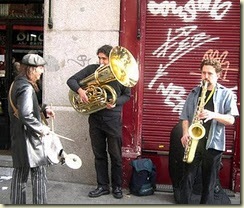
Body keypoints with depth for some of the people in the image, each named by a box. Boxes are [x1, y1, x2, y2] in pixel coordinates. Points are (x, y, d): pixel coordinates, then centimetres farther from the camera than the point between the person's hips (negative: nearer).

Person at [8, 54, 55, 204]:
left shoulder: (17, 84, 11)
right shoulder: (26, 87, -19)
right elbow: (25, 115, -28)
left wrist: (43, 110, 7)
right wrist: (41, 128, -16)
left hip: (18, 136, 10)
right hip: (28, 136, -10)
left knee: (20, 173, 15)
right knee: (39, 172, 1)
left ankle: (17, 202, 24)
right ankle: (40, 203, 8)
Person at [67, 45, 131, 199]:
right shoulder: (92, 69, 0)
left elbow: (127, 95, 3)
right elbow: (71, 80, 1)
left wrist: (115, 103, -16)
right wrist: (79, 90, -20)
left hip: (113, 120, -2)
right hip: (95, 119, 3)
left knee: (115, 155, 7)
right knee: (99, 155, 11)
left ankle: (117, 186, 22)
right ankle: (103, 186, 23)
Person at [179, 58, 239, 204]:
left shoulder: (226, 94, 1)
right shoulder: (194, 93, 8)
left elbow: (231, 120, -5)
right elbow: (185, 117, 6)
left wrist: (213, 115, -22)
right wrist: (186, 133, -11)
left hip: (214, 144, -2)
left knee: (209, 182, 7)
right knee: (187, 179, 4)